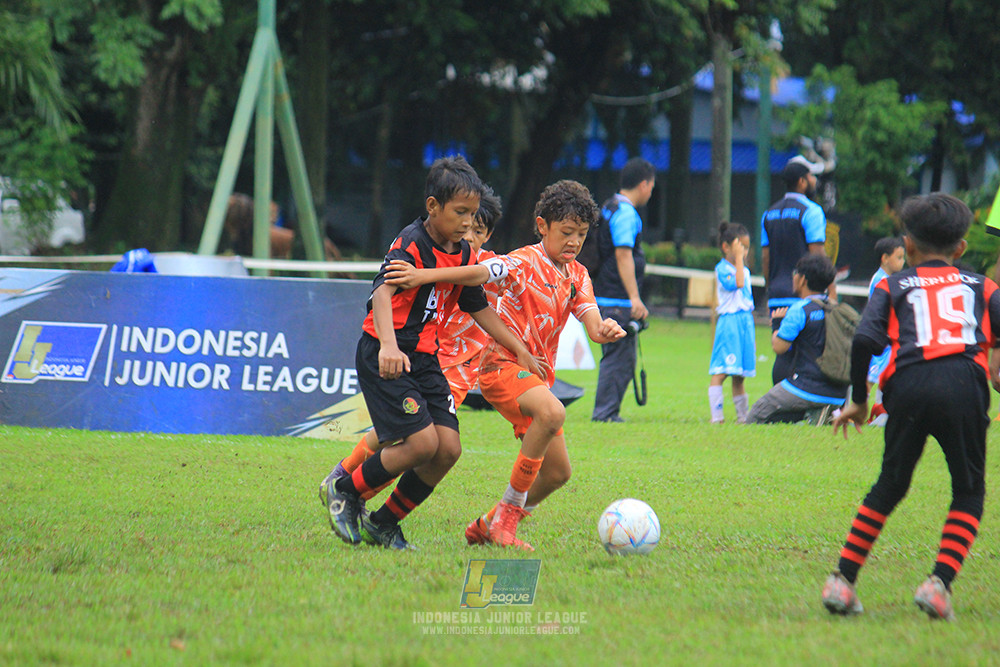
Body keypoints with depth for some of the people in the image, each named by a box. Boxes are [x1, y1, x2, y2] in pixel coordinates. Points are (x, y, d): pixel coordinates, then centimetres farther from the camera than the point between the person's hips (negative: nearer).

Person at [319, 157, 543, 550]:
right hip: (384, 359, -8)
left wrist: (520, 351, 22)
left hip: (425, 359, 8)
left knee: (448, 448, -5)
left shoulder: (463, 255, 9)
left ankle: (384, 524, 12)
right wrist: (388, 345, -49)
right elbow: (383, 292, -32)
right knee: (422, 442, -19)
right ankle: (343, 491, 3)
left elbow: (479, 308, 23)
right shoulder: (412, 244, -16)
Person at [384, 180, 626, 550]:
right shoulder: (525, 263, -11)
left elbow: (593, 327, 1)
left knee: (558, 471, 7)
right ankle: (507, 512, -26)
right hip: (503, 365, -8)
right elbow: (480, 273, -25)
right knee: (553, 412, -36)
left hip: (537, 375, 8)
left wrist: (606, 330, -23)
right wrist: (425, 275, -39)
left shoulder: (577, 276, 11)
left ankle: (488, 526, 26)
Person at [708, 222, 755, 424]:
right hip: (729, 322, -7)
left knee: (739, 375, 13)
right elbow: (737, 283, -24)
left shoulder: (745, 271, 18)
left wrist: (753, 335, 23)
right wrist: (738, 259, -15)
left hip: (746, 323, 7)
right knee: (720, 372, -13)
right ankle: (716, 416, -15)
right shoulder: (722, 269, -4)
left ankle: (743, 415, 18)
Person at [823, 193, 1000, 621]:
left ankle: (843, 579, 14)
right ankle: (940, 582, -6)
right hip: (964, 383, -1)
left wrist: (859, 401, 14)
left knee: (890, 486, 17)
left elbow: (865, 340, 5)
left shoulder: (893, 286, 21)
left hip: (907, 385, 1)